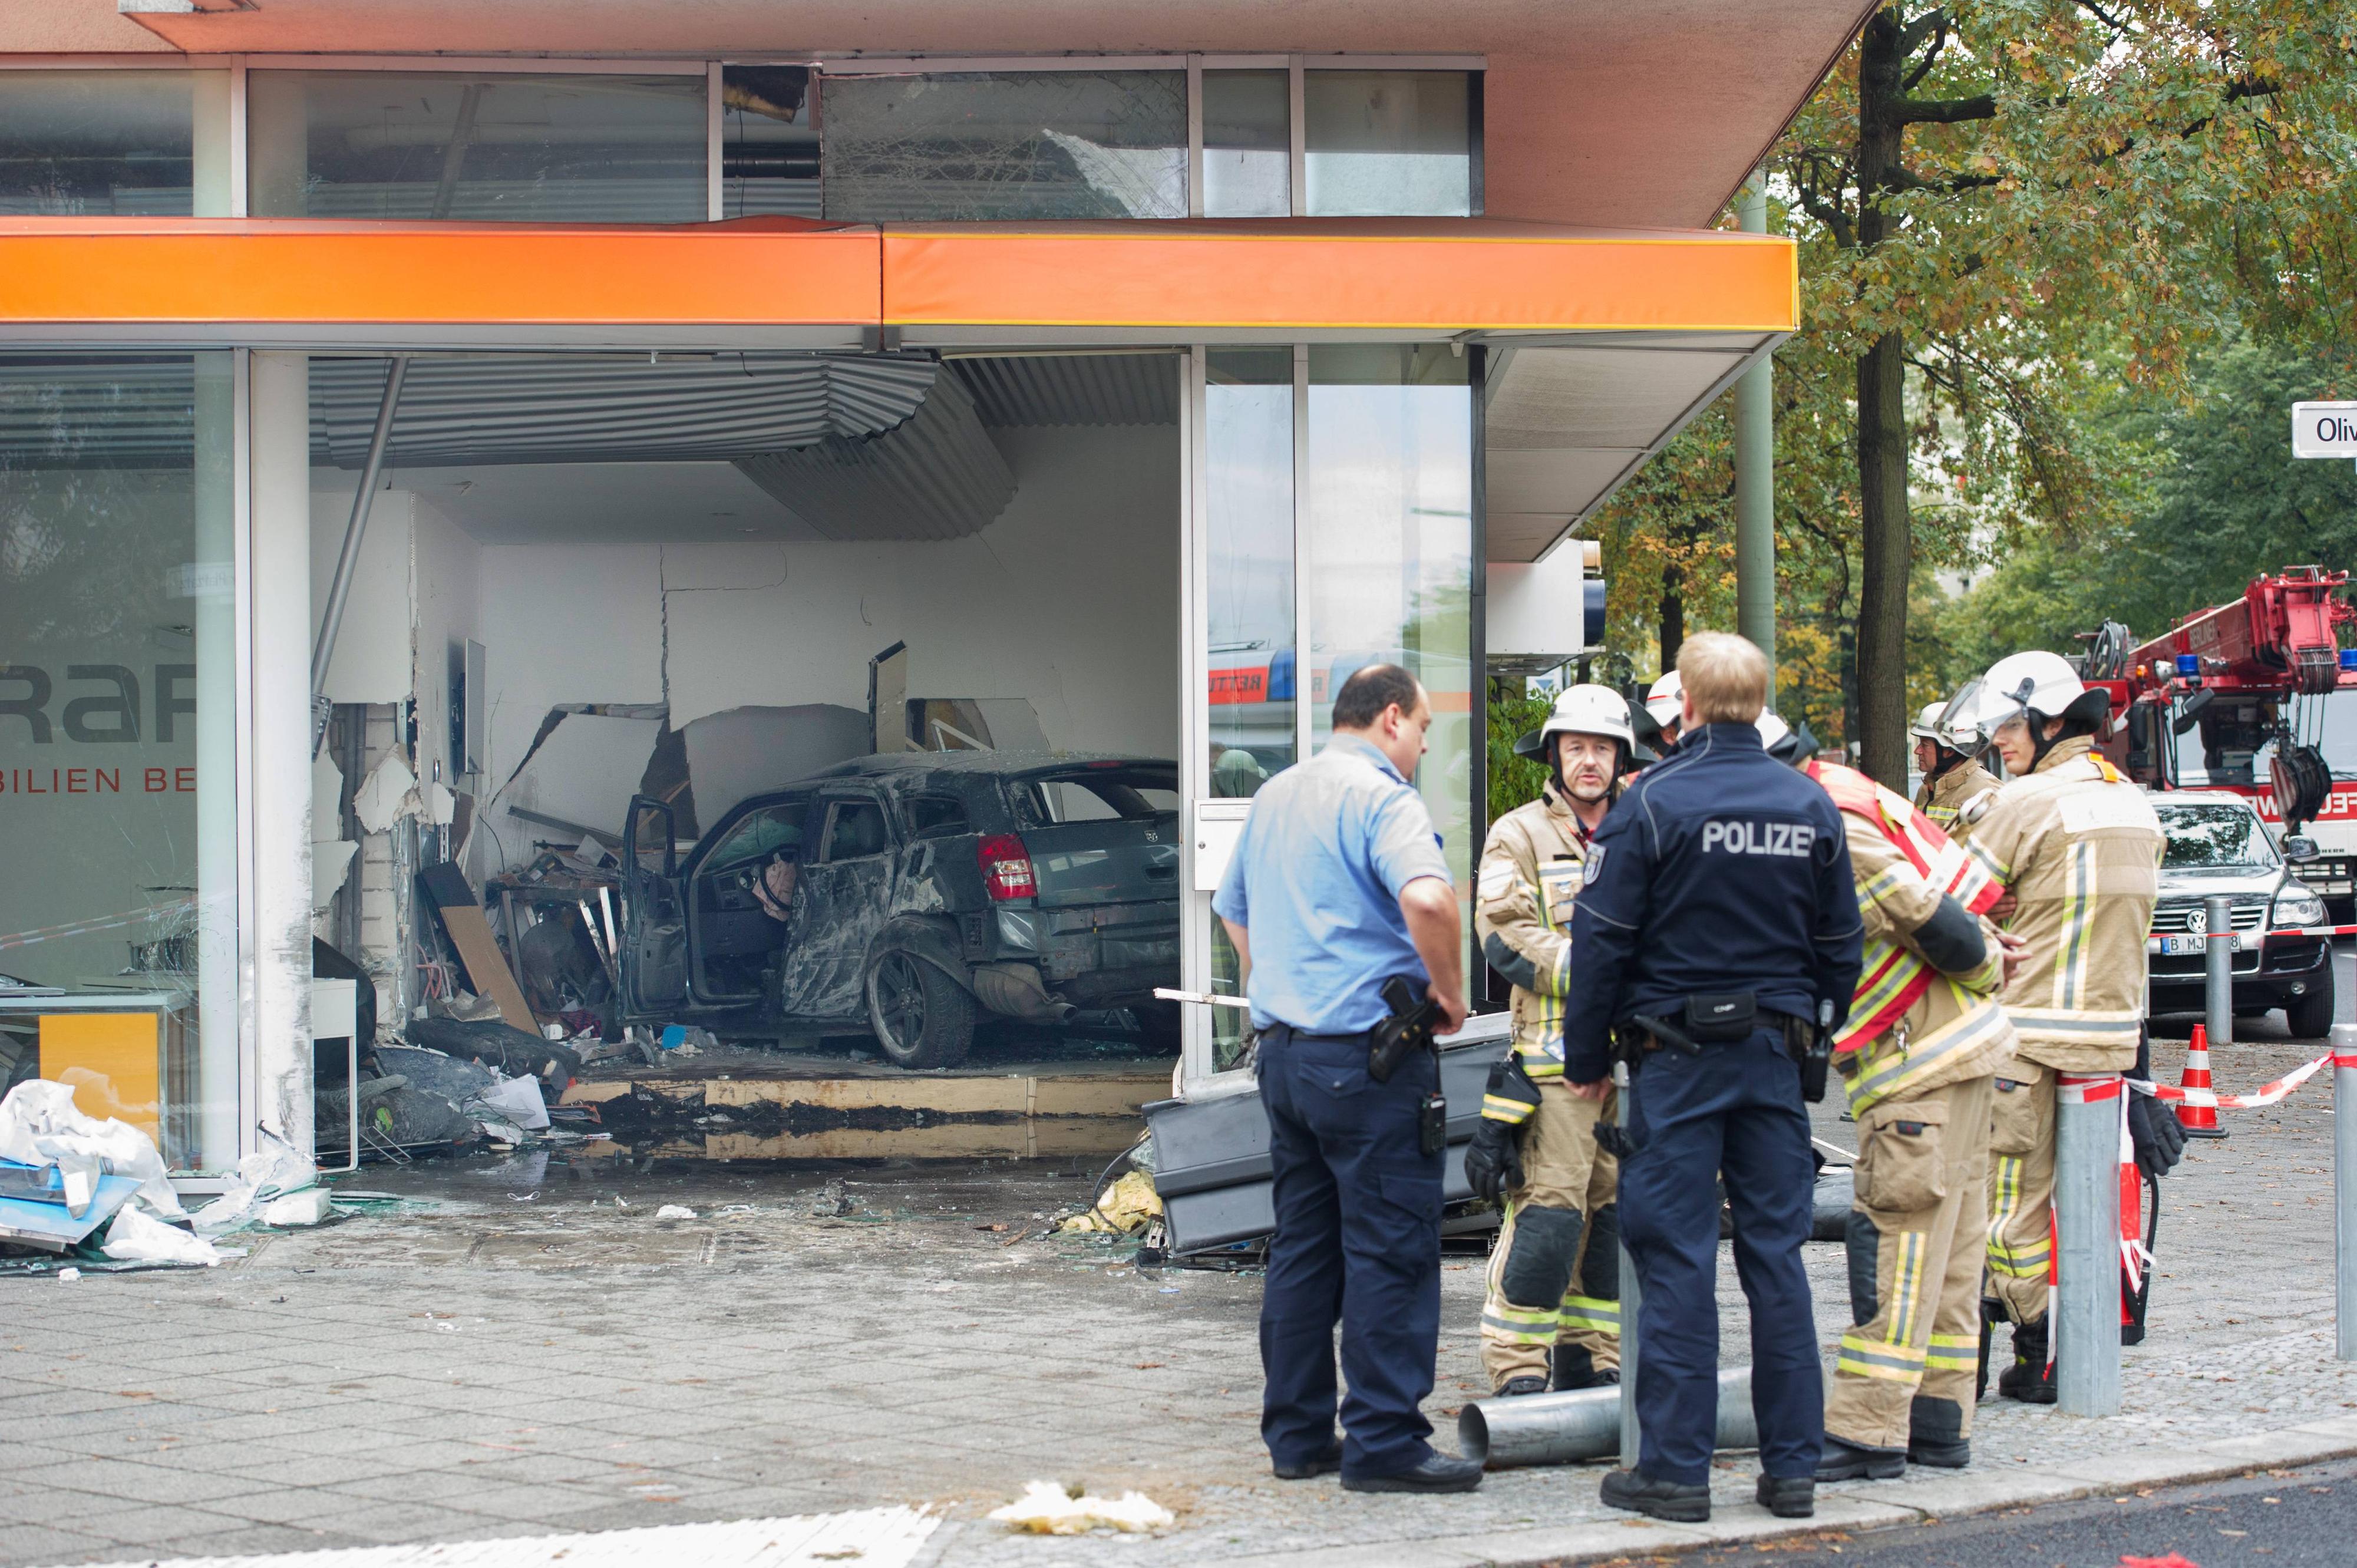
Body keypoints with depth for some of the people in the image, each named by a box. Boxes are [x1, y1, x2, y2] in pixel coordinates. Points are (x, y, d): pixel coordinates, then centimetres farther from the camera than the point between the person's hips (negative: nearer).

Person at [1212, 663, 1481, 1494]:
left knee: (1301, 1246, 13)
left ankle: (1297, 1435, 17)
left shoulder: (1275, 796, 17)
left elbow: (1233, 907, 29)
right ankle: (1384, 1440, -2)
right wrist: (1450, 990, -15)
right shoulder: (1380, 796, -11)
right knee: (1390, 1249, -3)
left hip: (1284, 1050, 9)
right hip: (1368, 1054, -9)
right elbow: (1426, 898, -29)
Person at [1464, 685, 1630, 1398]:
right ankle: (1516, 1366, -5)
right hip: (1553, 1056, -5)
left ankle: (1591, 1357, 19)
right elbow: (1506, 936, -10)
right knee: (1549, 1208, -10)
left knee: (1618, 1208, 8)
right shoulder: (1519, 836, 2)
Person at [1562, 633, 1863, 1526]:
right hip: (1776, 1052, 4)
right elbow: (1841, 946, 12)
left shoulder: (1652, 802, -9)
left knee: (1677, 1259, -2)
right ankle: (1793, 1466, 10)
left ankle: (1676, 1468, 0)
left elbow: (1603, 941, -8)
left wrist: (1586, 1058, 1)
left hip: (1676, 1057, -4)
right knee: (1777, 1253, 8)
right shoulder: (1810, 807, 6)